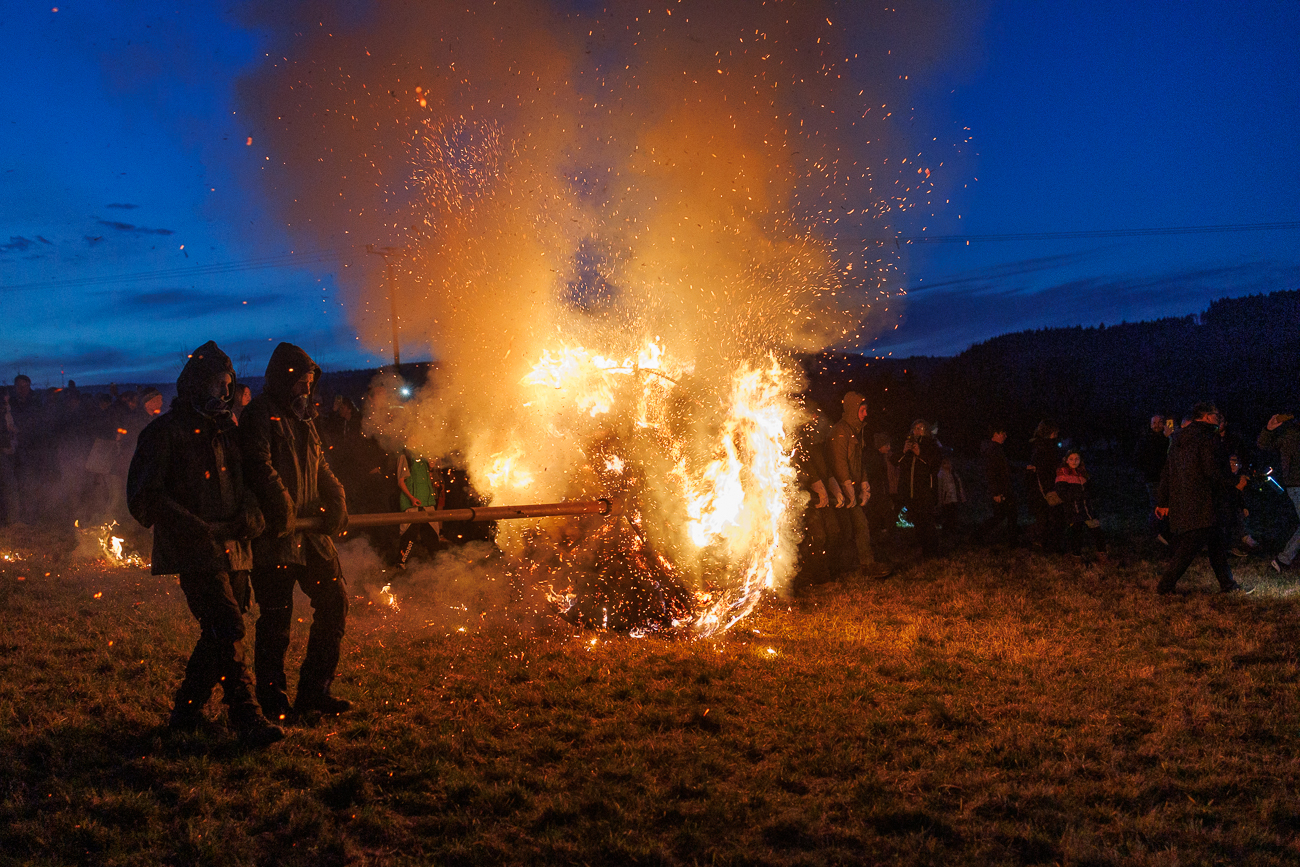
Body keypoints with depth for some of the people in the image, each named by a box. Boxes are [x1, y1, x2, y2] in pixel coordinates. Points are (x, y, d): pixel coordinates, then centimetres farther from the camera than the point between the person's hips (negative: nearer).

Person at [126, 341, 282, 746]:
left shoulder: (225, 428, 17)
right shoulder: (165, 431, -4)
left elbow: (245, 482, 21)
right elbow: (144, 497, -10)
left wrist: (251, 515, -2)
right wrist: (199, 529, -14)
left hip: (232, 549, 7)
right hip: (195, 553, -7)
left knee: (219, 633, 9)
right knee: (227, 628, -15)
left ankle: (186, 710, 23)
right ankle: (247, 719, -14)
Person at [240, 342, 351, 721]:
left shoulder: (302, 414, 19)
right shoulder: (261, 414, -8)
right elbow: (258, 464, -21)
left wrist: (335, 499, 3)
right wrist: (282, 506, -29)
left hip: (310, 529, 8)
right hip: (275, 534, -8)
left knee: (335, 600, 7)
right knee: (276, 618, -2)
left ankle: (313, 691, 17)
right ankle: (273, 702, 10)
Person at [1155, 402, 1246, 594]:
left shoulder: (1178, 438, 15)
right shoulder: (1207, 438, -11)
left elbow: (1167, 471, 17)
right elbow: (1213, 470, -17)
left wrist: (1164, 501, 20)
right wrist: (1233, 483, -2)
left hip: (1180, 502, 9)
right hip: (1202, 503, -9)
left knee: (1218, 541, 17)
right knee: (1189, 546, -7)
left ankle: (1227, 584, 23)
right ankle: (1165, 586, -8)